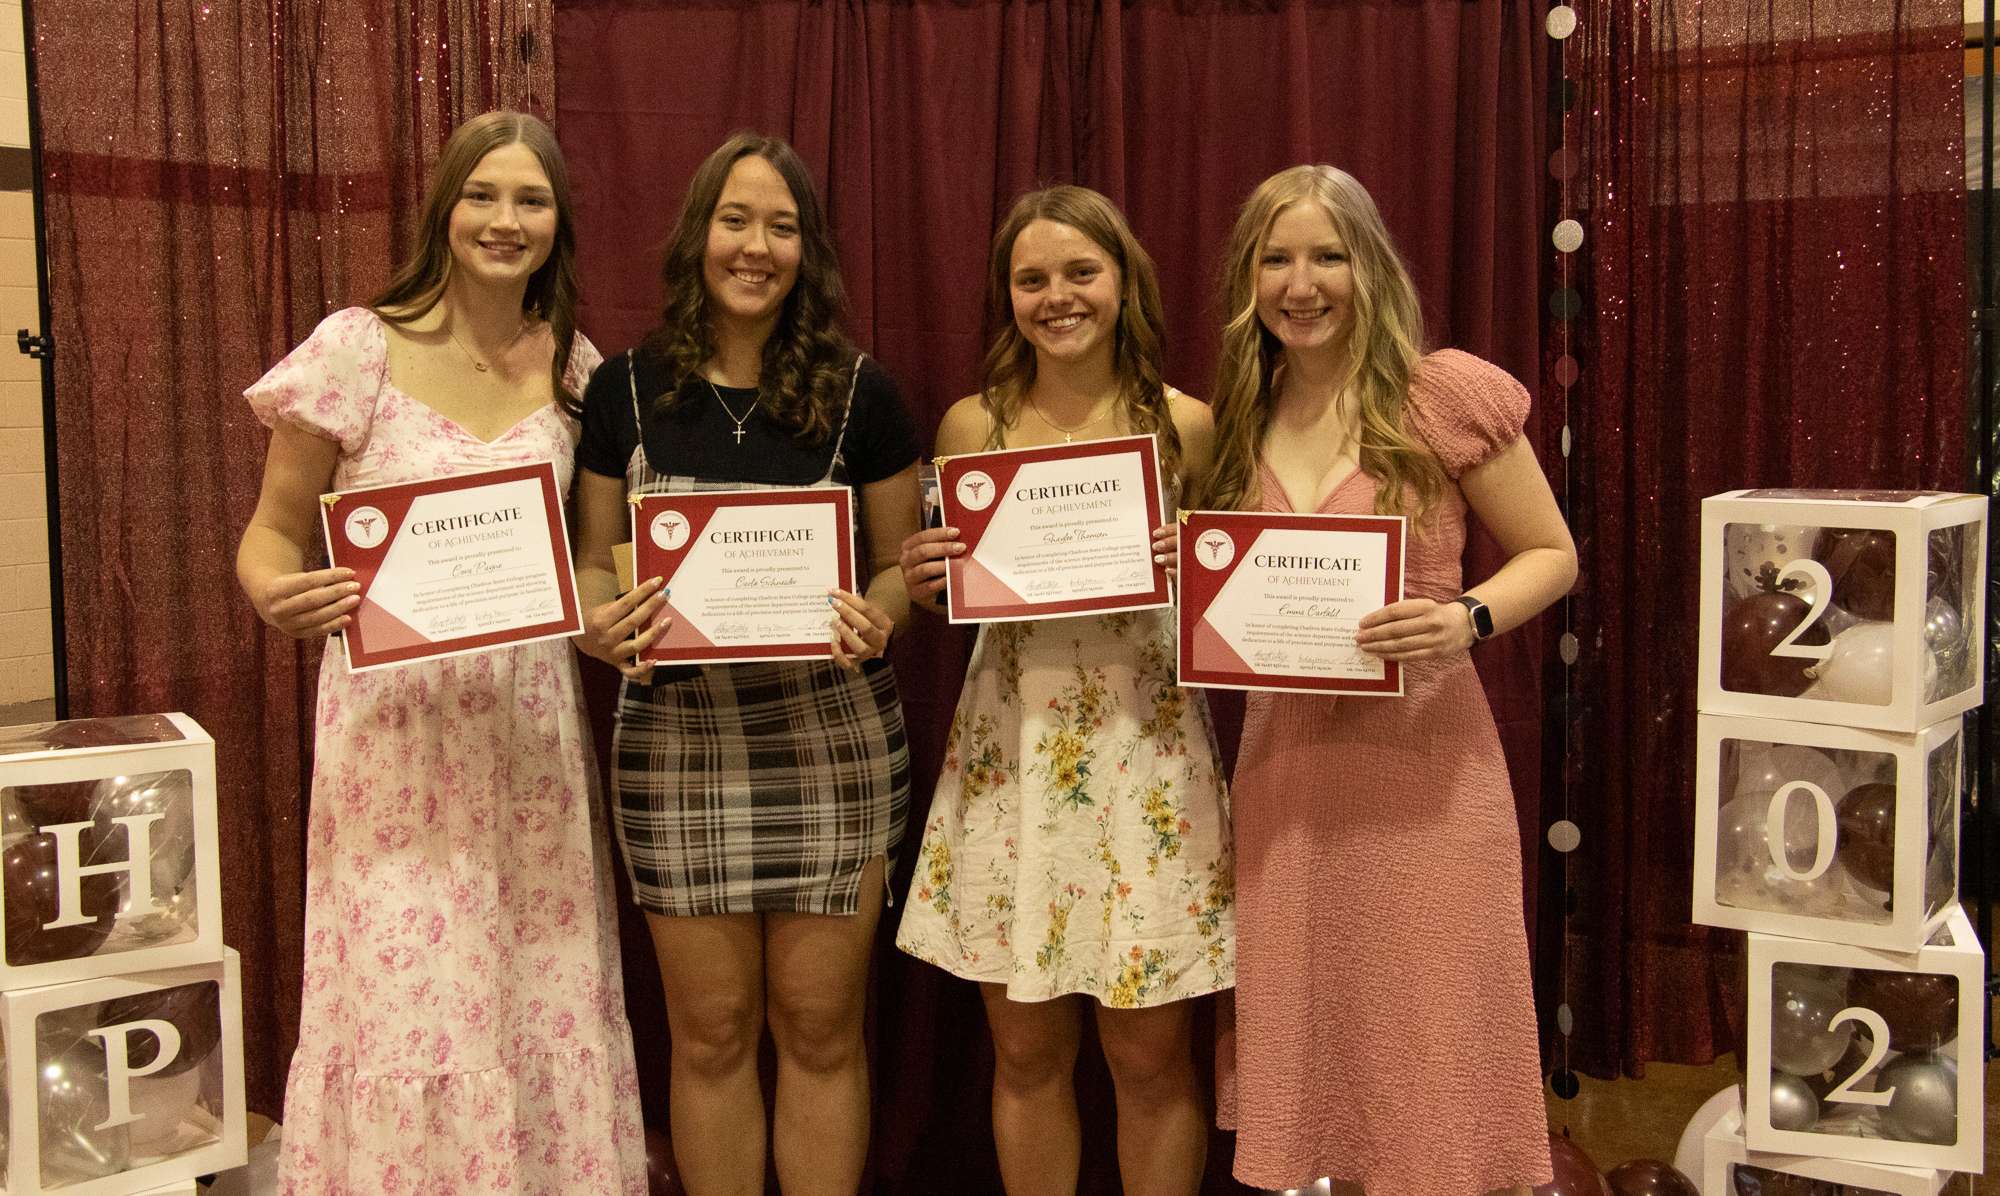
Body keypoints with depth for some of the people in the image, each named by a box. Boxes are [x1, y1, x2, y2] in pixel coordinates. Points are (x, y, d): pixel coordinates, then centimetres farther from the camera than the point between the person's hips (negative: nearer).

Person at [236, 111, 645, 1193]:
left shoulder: (576, 367, 6)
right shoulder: (356, 349, -5)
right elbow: (274, 531, 0)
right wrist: (276, 596, -21)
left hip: (531, 727, 3)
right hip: (396, 722, -3)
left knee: (546, 1007, 9)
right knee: (409, 1009, -1)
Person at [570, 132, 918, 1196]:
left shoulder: (860, 393, 0)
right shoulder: (625, 390, 3)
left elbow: (901, 562, 6)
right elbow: (593, 562, 9)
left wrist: (872, 618, -16)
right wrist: (601, 624, -13)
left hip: (832, 738, -1)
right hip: (678, 738, 1)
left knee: (820, 1026, 8)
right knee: (710, 1030, 9)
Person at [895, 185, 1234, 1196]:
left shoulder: (1184, 425, 1)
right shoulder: (971, 426, 4)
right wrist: (919, 580, -7)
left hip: (1146, 747, -1)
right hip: (1010, 750, 1)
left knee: (1151, 1053, 4)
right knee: (1026, 1050, 9)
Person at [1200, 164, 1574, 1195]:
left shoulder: (1447, 394, -7)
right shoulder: (1240, 417, 9)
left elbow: (1551, 555, 0)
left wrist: (1468, 618, -19)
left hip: (1421, 761, -4)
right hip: (1283, 760, 5)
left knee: (1425, 1042, 3)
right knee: (1305, 1039, 13)